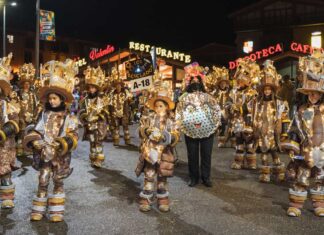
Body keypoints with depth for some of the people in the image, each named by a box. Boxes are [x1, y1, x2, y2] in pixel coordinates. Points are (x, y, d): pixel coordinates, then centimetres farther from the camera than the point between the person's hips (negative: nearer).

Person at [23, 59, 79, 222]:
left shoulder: (69, 117, -5)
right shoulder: (44, 114, 2)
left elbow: (73, 136, -9)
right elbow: (35, 132, 1)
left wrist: (62, 144, -25)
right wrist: (36, 142, -19)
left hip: (61, 155, -2)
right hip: (44, 154, 2)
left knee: (58, 181, 9)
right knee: (42, 181, 6)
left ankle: (56, 211, 17)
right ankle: (38, 210, 17)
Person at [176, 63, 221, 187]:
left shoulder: (207, 97, 8)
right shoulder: (184, 98, 5)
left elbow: (216, 110, 7)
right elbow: (178, 113, 2)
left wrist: (215, 124, -1)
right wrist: (183, 125, -5)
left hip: (207, 130, 1)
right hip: (190, 131, -1)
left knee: (206, 154, 6)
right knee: (192, 155, 5)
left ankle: (206, 177, 16)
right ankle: (194, 177, 17)